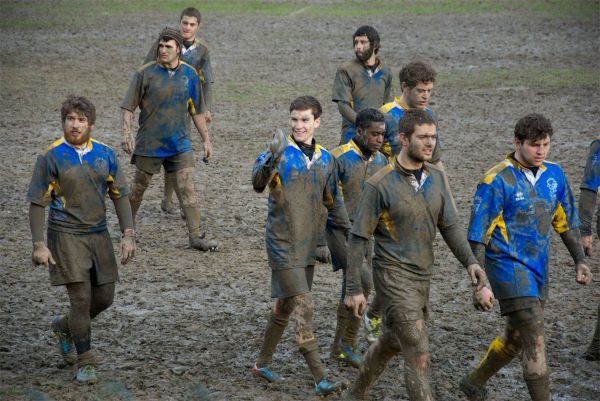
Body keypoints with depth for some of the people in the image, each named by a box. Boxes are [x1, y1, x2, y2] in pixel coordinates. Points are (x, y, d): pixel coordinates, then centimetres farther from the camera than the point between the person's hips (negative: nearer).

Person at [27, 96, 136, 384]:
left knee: (104, 297, 10)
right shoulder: (51, 157, -9)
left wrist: (128, 235, -2)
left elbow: (120, 196, 8)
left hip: (99, 234, 5)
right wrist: (39, 245, -13)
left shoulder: (105, 154, 3)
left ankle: (63, 327, 38)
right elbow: (37, 203, -7)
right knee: (81, 298, -8)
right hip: (66, 235, -5)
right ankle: (85, 363, 5)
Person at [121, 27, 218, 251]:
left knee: (187, 189, -5)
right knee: (138, 188, 11)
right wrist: (126, 134, -18)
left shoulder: (189, 74, 4)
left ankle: (196, 237, -2)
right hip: (149, 144, -2)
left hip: (179, 144, 2)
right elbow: (128, 107, -6)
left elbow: (196, 111, 13)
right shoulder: (145, 73, -7)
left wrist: (206, 139, 12)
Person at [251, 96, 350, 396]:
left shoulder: (325, 160, 6)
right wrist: (271, 160, -51)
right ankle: (320, 378, -11)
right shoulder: (281, 152, -12)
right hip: (283, 245, -6)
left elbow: (334, 203, 16)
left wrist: (347, 238, 16)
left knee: (285, 308, 17)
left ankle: (262, 364, 33)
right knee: (303, 308, -12)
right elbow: (258, 181, -31)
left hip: (308, 247, 6)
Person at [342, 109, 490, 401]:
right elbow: (358, 238, -11)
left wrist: (469, 261, -11)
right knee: (418, 356, -11)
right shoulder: (380, 184, -15)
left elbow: (450, 225, 6)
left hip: (422, 277, 7)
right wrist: (353, 289, -12)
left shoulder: (436, 178, 4)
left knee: (392, 342, 23)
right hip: (393, 275, -7)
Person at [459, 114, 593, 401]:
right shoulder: (498, 181, -15)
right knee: (535, 341, -13)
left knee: (515, 339, 19)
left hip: (537, 269, 7)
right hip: (508, 266, -7)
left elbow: (566, 220, 16)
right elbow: (478, 234, -13)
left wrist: (580, 261, 10)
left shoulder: (554, 174, 4)